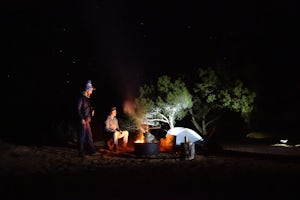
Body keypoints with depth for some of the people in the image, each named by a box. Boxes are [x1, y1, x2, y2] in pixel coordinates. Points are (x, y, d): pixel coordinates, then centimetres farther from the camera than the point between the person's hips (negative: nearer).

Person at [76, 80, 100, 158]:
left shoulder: (87, 98, 14)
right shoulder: (81, 98, -12)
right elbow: (78, 109, -16)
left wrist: (92, 110, 7)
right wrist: (82, 119, -19)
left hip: (87, 120, 9)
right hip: (82, 120, -9)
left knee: (89, 136, 13)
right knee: (82, 137, -2)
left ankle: (93, 151, 20)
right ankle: (81, 152, 5)